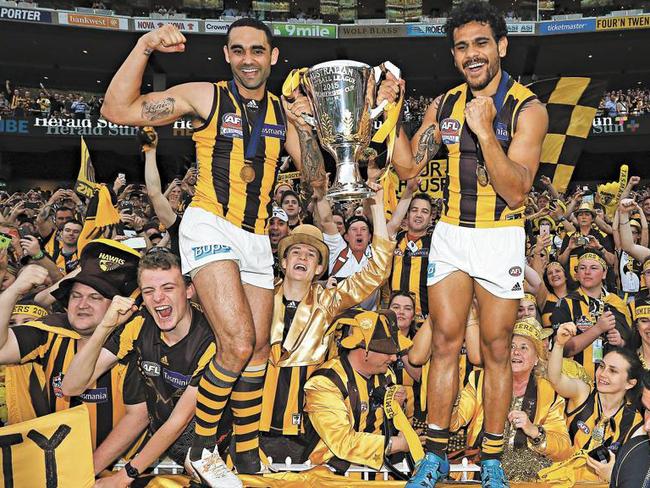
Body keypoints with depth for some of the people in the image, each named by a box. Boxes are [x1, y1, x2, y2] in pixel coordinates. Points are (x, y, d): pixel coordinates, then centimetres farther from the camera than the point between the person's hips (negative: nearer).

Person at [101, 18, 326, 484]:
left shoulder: (282, 112, 11)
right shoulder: (205, 96, -2)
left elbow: (316, 179, 7)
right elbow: (118, 110, -8)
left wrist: (305, 128, -8)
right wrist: (144, 48, -18)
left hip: (257, 238, 6)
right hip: (210, 227, -5)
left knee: (258, 349, 8)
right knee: (238, 344, -19)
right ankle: (202, 449, 4)